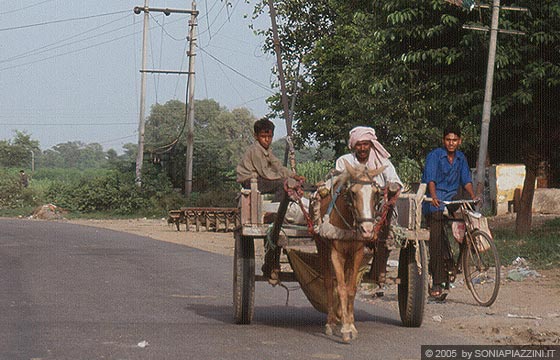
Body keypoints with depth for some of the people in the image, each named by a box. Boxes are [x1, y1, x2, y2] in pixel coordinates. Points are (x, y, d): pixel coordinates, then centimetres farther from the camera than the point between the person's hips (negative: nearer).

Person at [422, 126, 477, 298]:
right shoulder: (434, 155, -6)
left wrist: (473, 195, -8)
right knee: (436, 242, -10)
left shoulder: (461, 158, 12)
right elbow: (430, 177, -18)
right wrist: (433, 196, -35)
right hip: (435, 205, -5)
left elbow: (466, 179, 10)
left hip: (452, 201, 5)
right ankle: (437, 282, -8)